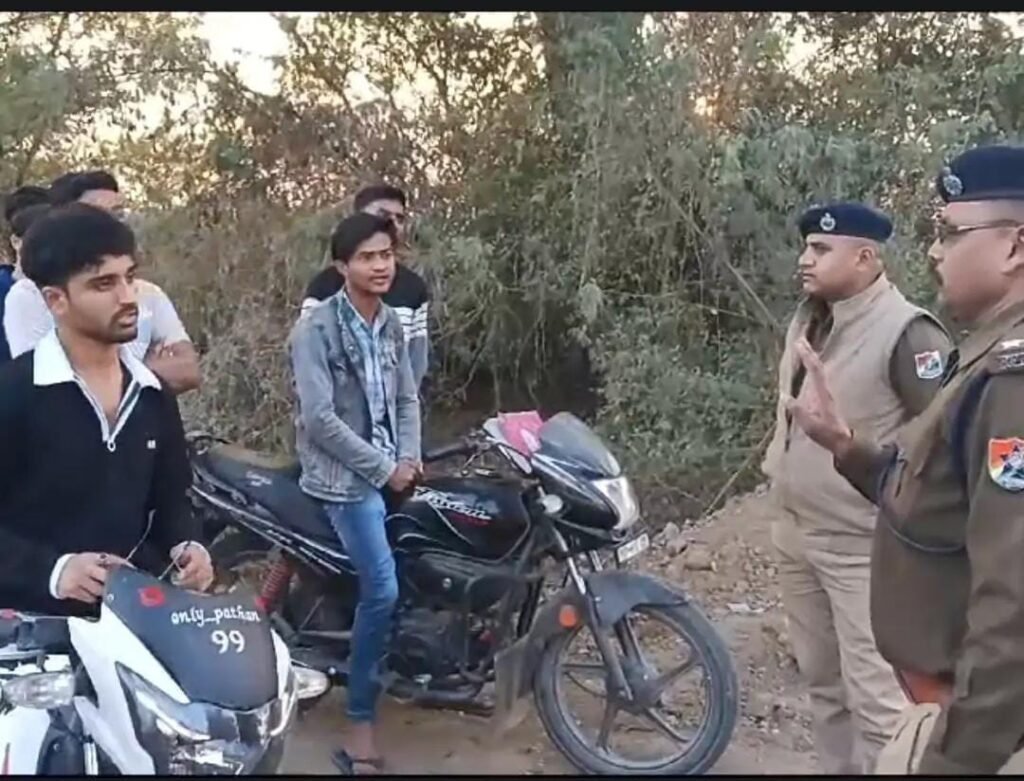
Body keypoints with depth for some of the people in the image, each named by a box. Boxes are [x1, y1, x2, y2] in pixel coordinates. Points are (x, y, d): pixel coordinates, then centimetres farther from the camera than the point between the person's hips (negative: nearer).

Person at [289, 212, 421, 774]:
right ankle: (360, 725, -3)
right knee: (382, 591, -16)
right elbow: (319, 417, -17)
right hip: (345, 475, -7)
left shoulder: (391, 325, 10)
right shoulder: (315, 330, -11)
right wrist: (382, 468, -15)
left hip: (393, 468, 7)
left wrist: (409, 458, -3)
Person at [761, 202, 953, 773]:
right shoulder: (807, 321, 7)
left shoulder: (906, 332, -19)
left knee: (876, 698, -5)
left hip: (863, 546, -8)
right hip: (796, 534, 8)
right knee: (822, 682, 20)